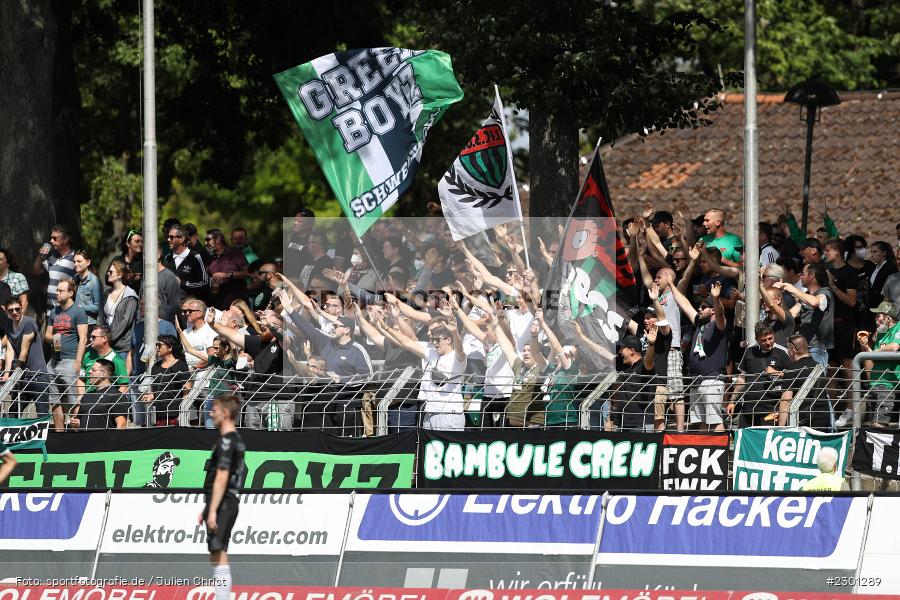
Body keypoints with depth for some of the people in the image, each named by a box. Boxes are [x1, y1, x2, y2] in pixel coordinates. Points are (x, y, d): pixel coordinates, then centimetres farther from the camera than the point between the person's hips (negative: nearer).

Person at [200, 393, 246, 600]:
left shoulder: (226, 441, -14)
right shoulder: (236, 440, 18)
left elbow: (222, 478, -20)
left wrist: (213, 510, -22)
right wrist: (207, 509, 25)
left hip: (222, 504, -10)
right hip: (228, 503, 10)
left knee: (219, 559, -11)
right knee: (218, 558, 14)